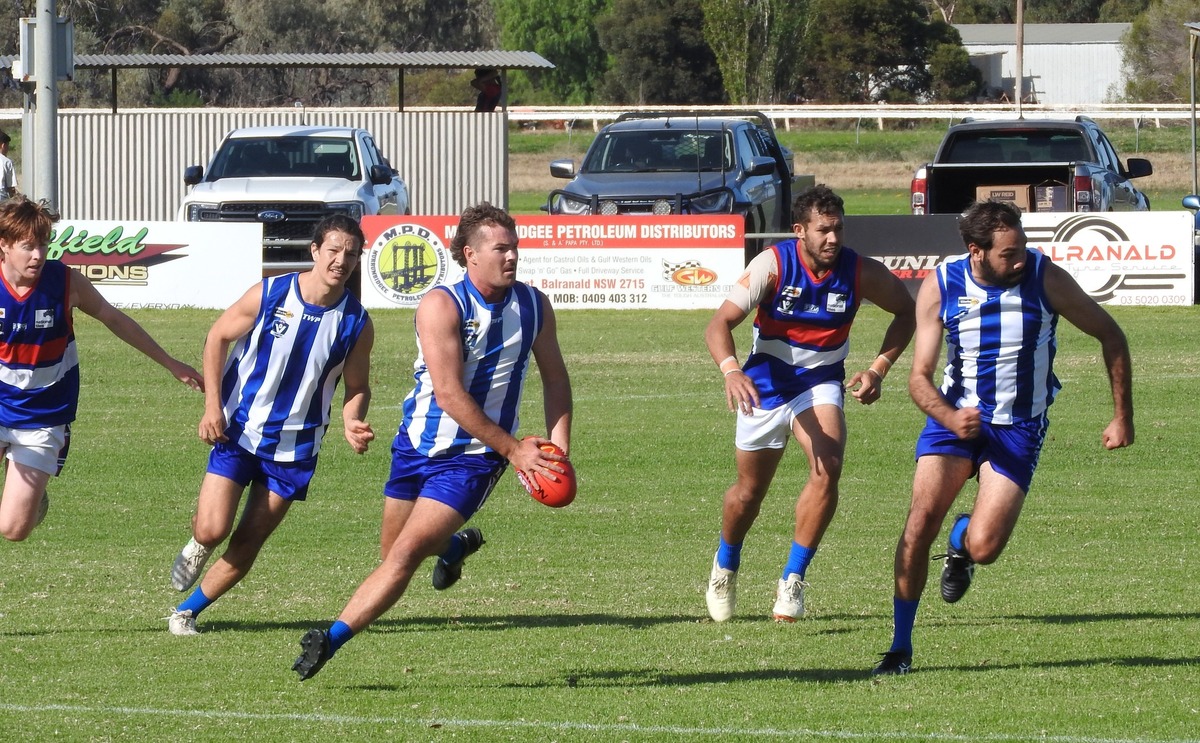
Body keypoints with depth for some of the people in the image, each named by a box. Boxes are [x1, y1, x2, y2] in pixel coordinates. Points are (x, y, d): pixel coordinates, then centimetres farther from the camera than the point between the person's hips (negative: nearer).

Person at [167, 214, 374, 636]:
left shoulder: (356, 323, -6)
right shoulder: (269, 295, -11)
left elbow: (356, 387, 5)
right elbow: (218, 337, 1)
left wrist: (352, 424, -17)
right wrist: (213, 406, -6)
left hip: (294, 447, 2)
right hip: (238, 430, -2)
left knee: (248, 542, 1)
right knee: (212, 530, -13)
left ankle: (187, 612, 19)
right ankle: (196, 548, 25)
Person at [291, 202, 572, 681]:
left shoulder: (534, 307, -2)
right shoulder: (442, 305, -17)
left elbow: (555, 379, 12)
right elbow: (449, 394, -21)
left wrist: (558, 449, -1)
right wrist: (511, 447, -21)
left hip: (472, 459, 0)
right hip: (419, 444, 0)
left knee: (404, 556, -12)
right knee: (392, 550, 16)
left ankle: (330, 641, -8)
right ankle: (457, 545, 48)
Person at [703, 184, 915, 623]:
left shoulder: (861, 272, -16)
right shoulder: (773, 265, -22)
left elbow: (905, 312, 3)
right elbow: (720, 324, -29)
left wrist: (878, 369, -9)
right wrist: (731, 370, -49)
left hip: (820, 385, 1)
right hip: (765, 385, -1)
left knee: (828, 468, -26)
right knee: (749, 492, 11)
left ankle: (793, 580, -14)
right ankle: (725, 567, 43)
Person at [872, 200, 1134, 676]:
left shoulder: (1046, 279, -15)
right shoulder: (940, 287, -11)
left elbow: (1110, 336, -1)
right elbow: (920, 376, -7)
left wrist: (1122, 417, -1)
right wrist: (950, 418, -28)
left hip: (1018, 427, -1)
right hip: (956, 415, 1)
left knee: (983, 548, -16)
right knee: (921, 520, -18)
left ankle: (962, 542, 24)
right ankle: (900, 647, -4)